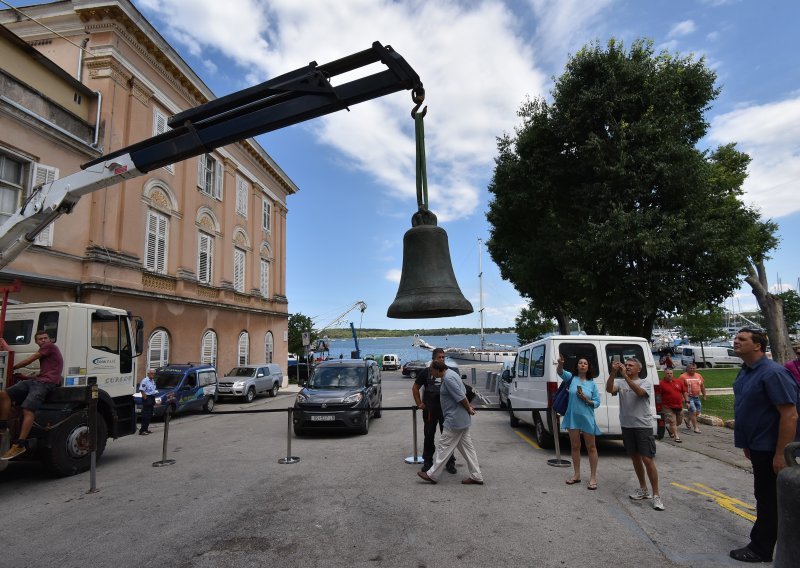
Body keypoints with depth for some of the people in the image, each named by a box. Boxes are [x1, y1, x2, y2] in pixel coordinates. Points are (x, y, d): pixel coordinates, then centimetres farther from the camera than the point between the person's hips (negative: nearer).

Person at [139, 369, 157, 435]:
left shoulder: (153, 381, 15)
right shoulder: (145, 381, -13)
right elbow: (142, 390, -19)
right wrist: (145, 399, -21)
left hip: (152, 398, 9)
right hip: (147, 398, -9)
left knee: (150, 415, 12)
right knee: (146, 415, -9)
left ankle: (146, 429, 19)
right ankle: (142, 430, -7)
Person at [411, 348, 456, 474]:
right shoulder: (426, 372, 0)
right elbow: (415, 388, 9)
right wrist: (419, 404, 3)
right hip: (430, 410, 0)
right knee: (429, 436, 9)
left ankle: (450, 462, 16)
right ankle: (427, 461, 22)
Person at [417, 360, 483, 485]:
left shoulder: (448, 379, -23)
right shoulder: (451, 373, 10)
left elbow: (461, 397, -24)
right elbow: (463, 392, 16)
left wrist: (469, 410, -9)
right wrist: (468, 407, 16)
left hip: (454, 420, -10)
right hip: (461, 419, 10)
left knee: (444, 447, 1)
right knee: (467, 447, 13)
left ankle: (432, 475, 11)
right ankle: (476, 476, 19)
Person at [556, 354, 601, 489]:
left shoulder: (592, 384, 0)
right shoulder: (571, 378, -1)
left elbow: (597, 402, 3)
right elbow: (560, 372, -21)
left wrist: (587, 400, -17)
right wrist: (560, 363, -43)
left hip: (587, 418, 0)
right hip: (572, 417, 1)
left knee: (591, 447, 6)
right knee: (575, 446, 12)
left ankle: (593, 477, 17)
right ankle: (576, 475, 25)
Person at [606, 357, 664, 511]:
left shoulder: (646, 382, -2)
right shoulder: (620, 382, 5)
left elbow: (639, 392, -23)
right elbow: (609, 389, -15)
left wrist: (625, 376, -29)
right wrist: (613, 373, -28)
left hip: (643, 425, -4)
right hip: (627, 426, 4)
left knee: (647, 459, -6)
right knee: (635, 457, 14)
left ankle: (656, 495, 5)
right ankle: (643, 489, 29)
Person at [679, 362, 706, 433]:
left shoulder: (699, 376, 10)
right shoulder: (683, 376, -8)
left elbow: (702, 386, 20)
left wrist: (704, 395, 20)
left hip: (697, 397, 6)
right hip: (689, 397, -6)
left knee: (697, 412, 11)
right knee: (693, 411, -11)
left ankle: (688, 421, 37)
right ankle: (696, 427, -2)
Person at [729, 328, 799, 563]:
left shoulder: (772, 373, -21)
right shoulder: (745, 371, 7)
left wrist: (781, 454, -23)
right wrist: (746, 443, 18)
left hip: (769, 448, -9)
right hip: (756, 445, 9)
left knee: (768, 499, 4)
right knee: (764, 496, 19)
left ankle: (760, 550, 16)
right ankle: (760, 543, 32)